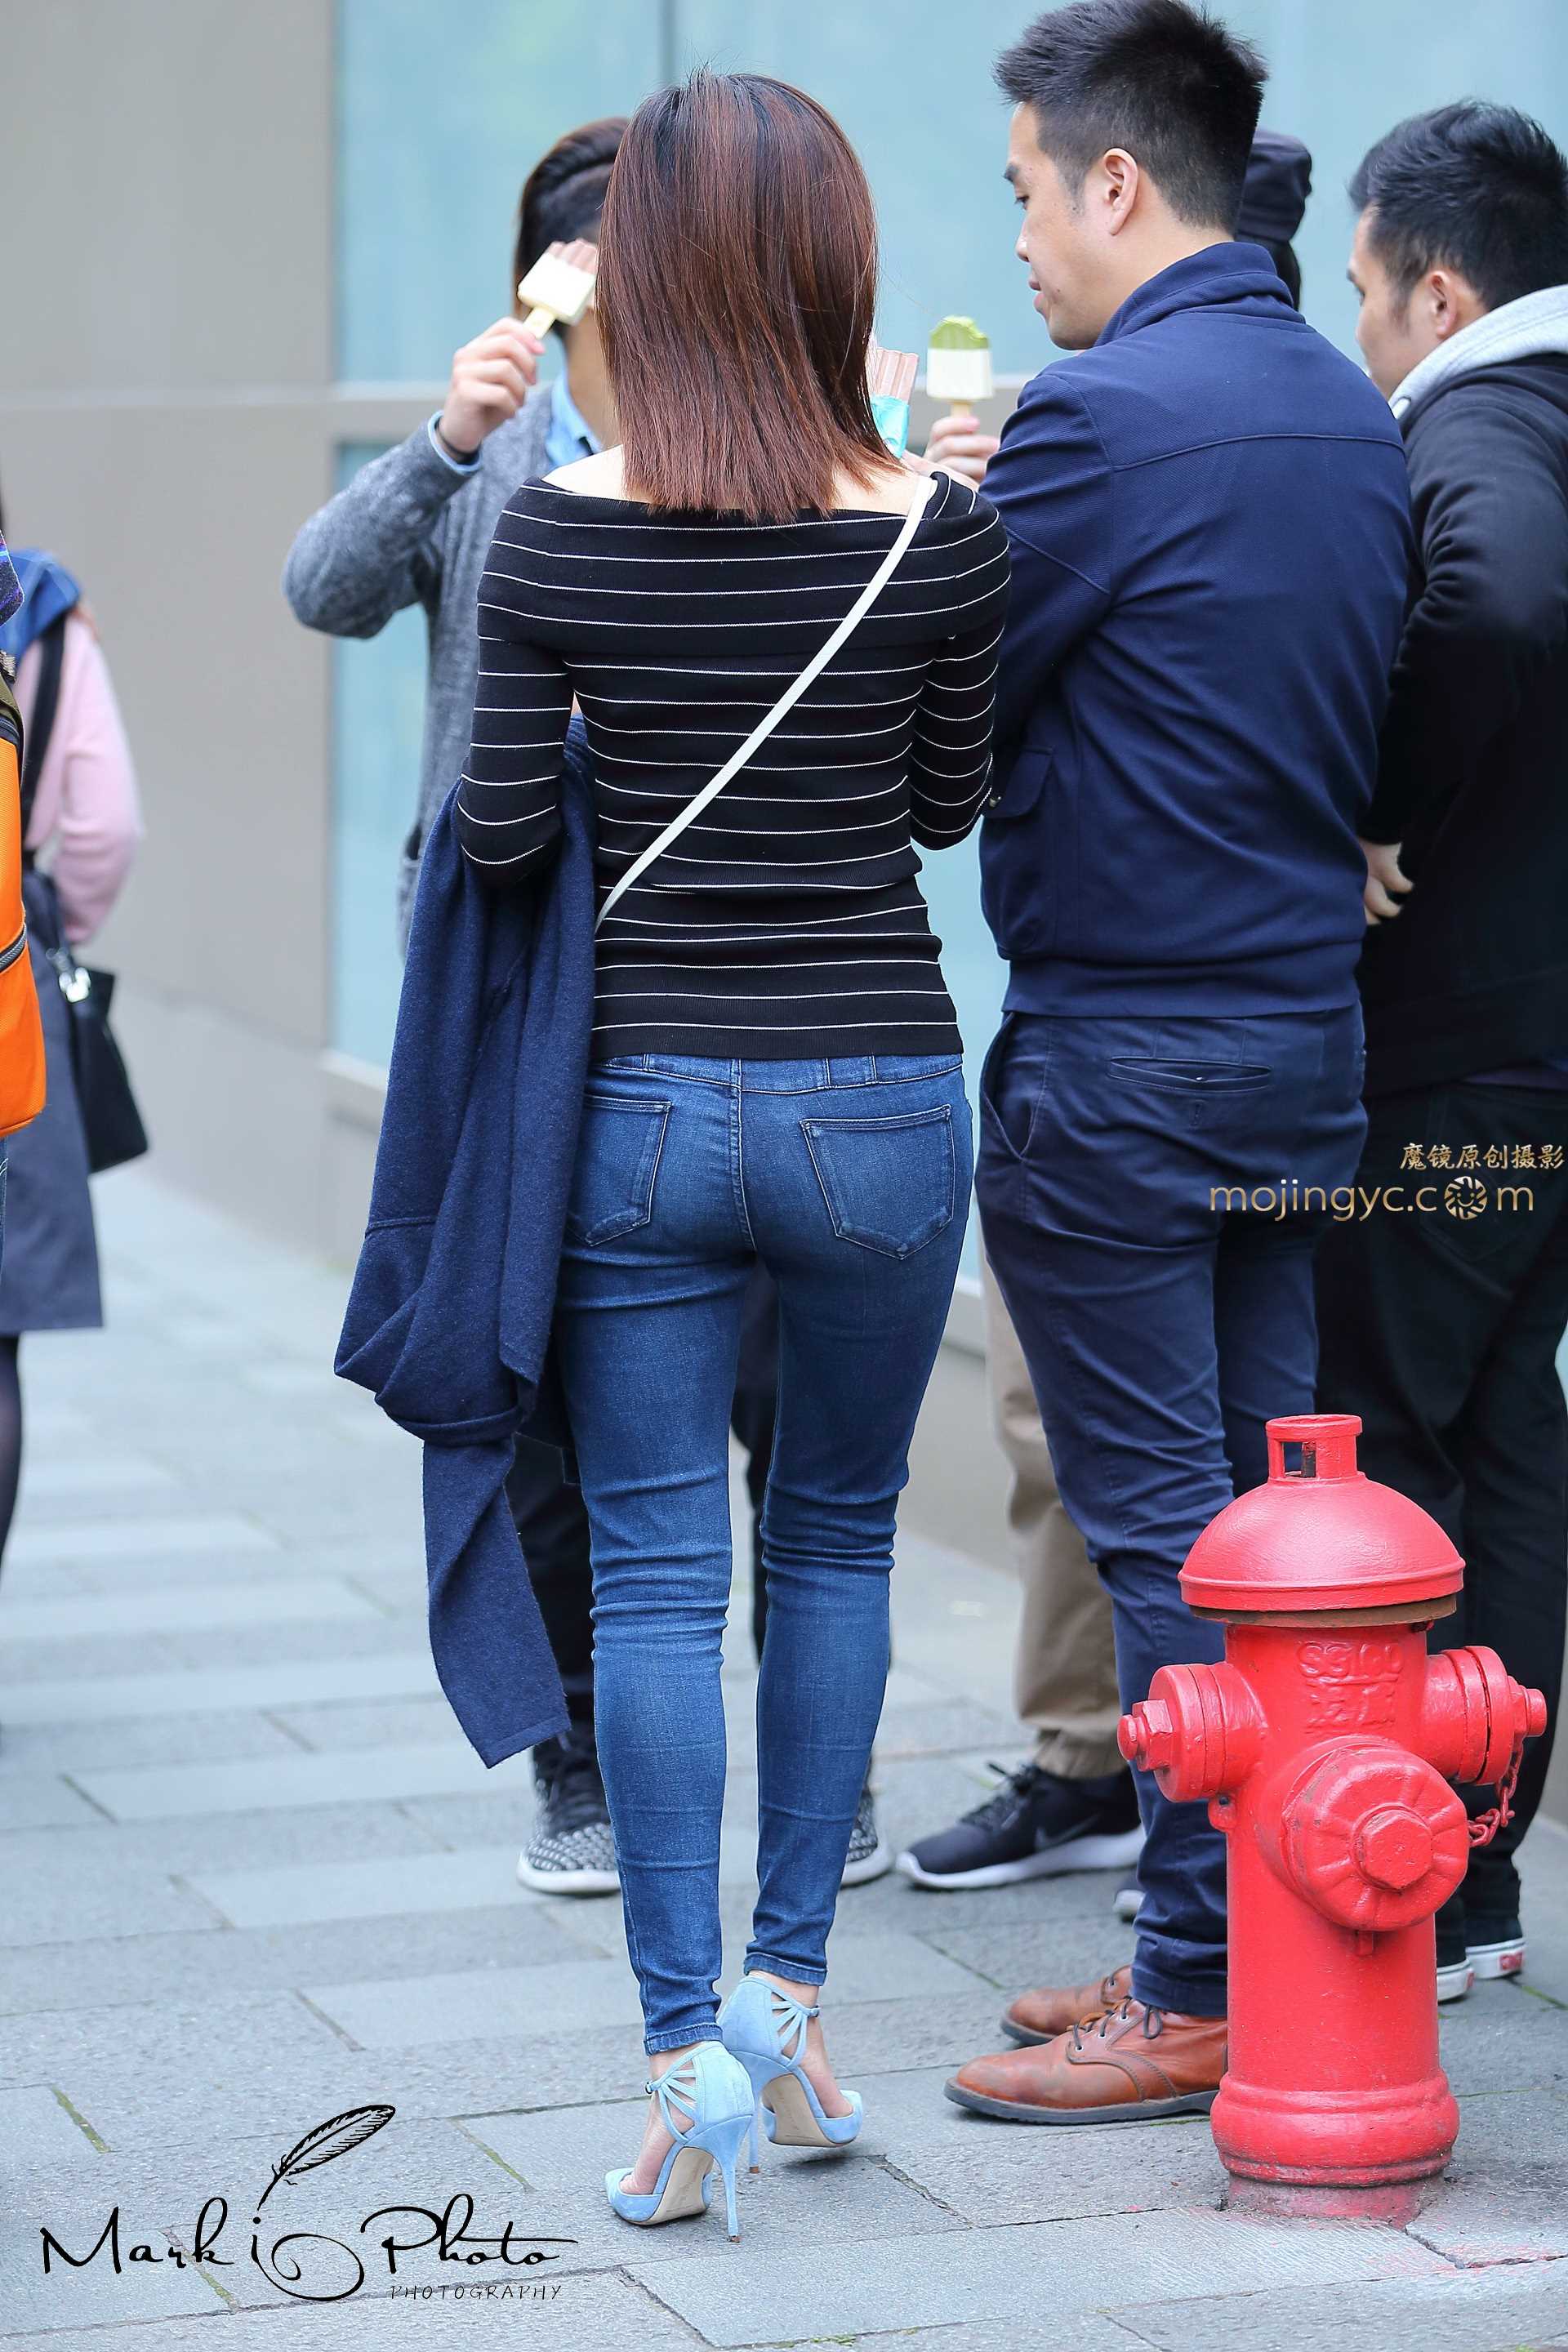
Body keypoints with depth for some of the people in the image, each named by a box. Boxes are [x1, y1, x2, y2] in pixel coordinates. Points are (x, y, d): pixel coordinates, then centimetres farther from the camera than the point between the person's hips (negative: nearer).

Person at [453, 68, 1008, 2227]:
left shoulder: (558, 529, -8)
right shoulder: (941, 530, -6)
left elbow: (499, 833, -6)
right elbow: (946, 805, 7)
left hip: (644, 1099, -1)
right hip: (881, 1098, 1)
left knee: (655, 1571, 5)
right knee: (837, 1535, 18)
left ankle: (688, 2051, 0)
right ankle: (787, 1988, 17)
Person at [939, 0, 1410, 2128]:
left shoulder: (1105, 414, -16)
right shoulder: (1355, 415, 10)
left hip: (1121, 1055, -8)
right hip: (1307, 1025, 8)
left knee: (1163, 1530, -3)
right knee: (1266, 1509, 12)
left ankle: (1200, 1994, 2)